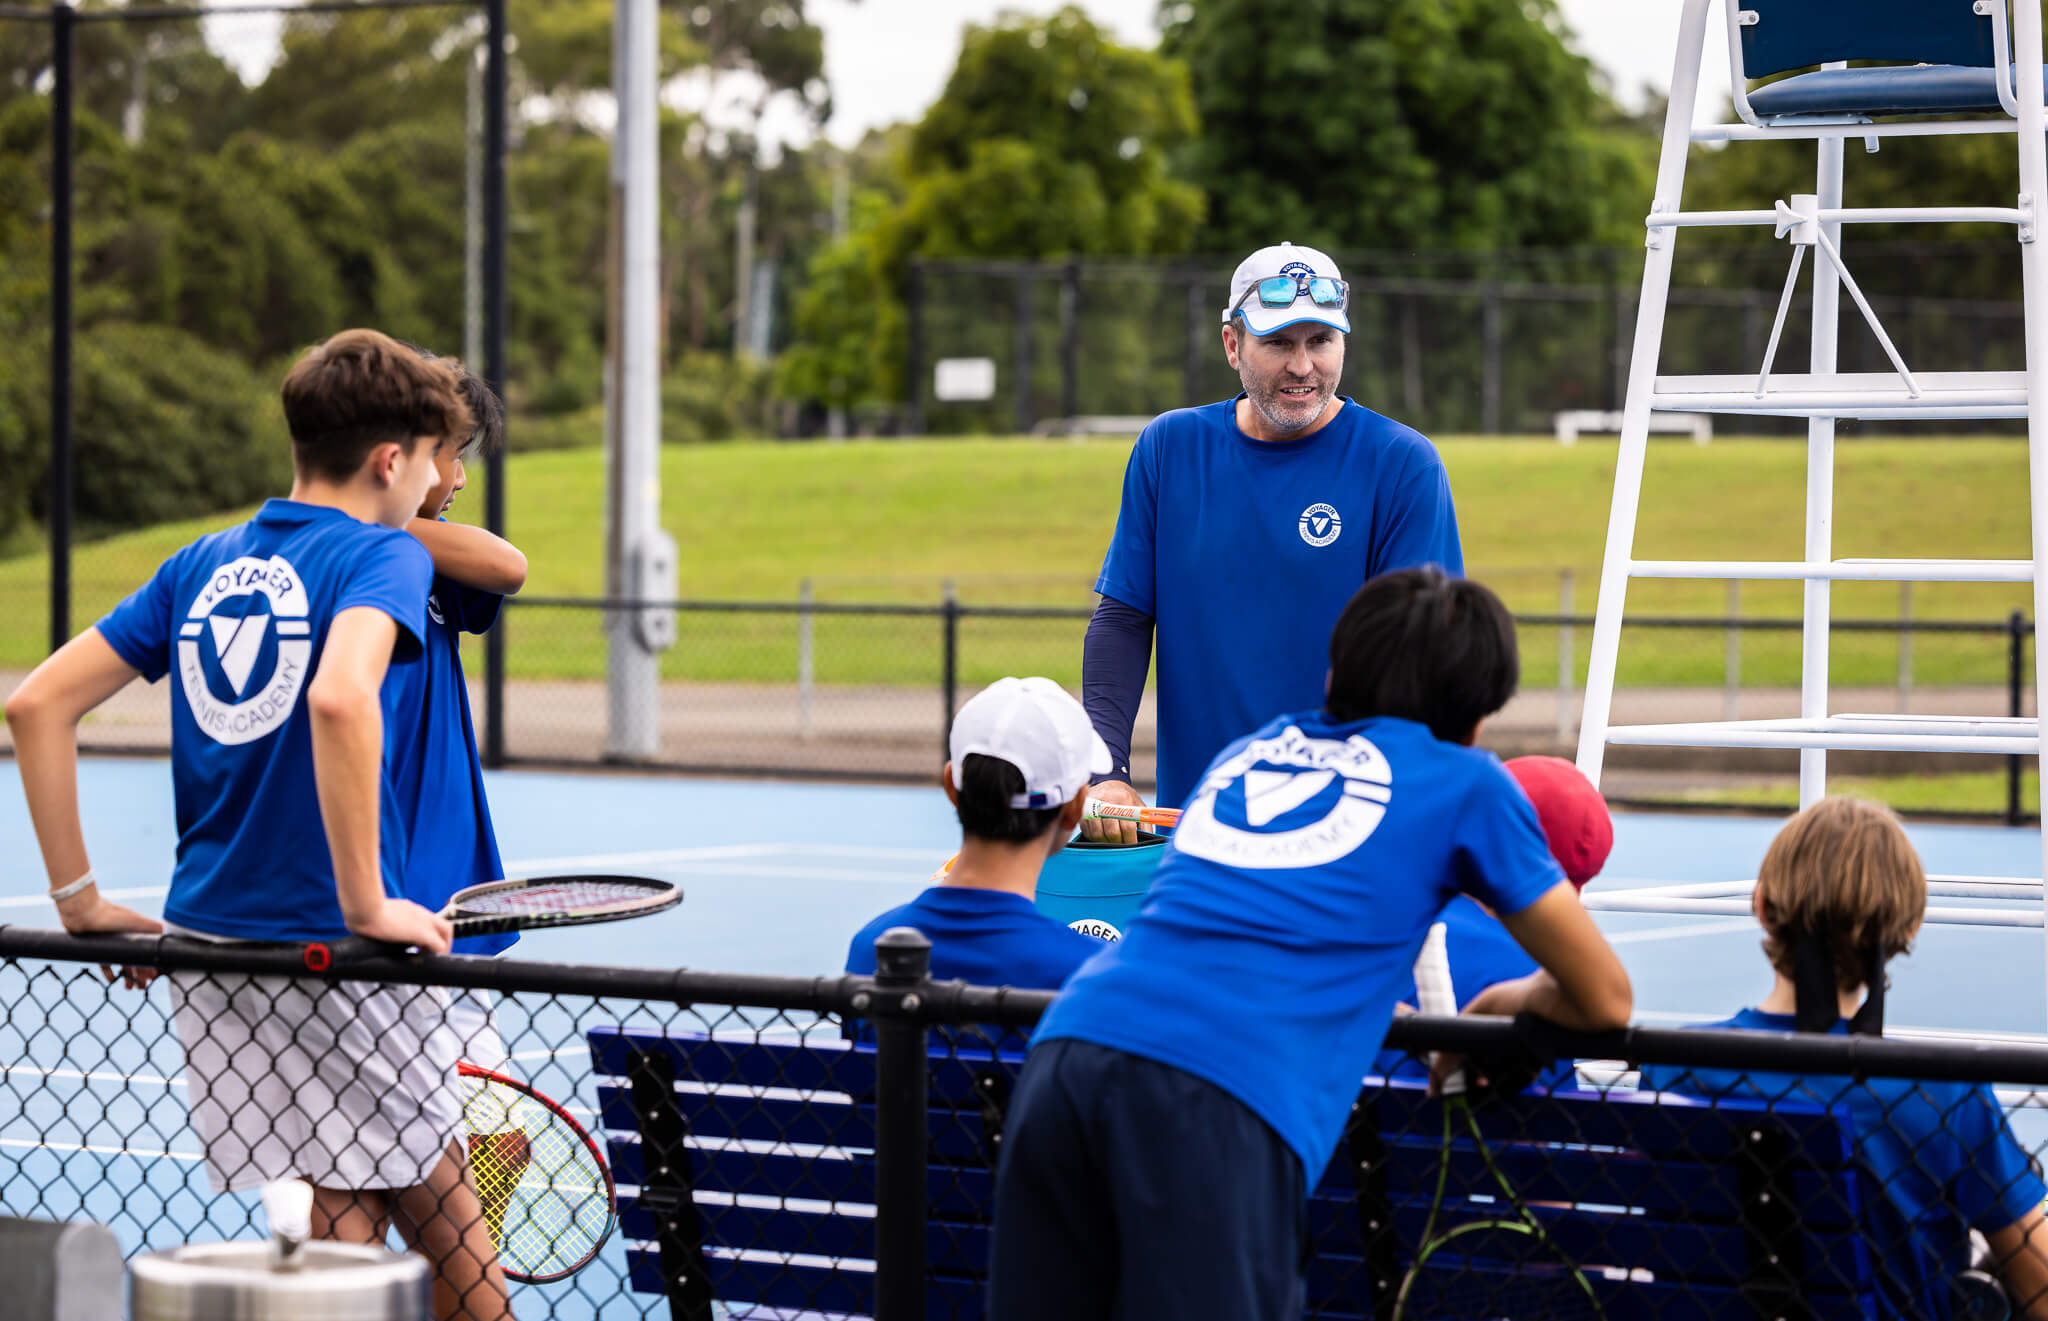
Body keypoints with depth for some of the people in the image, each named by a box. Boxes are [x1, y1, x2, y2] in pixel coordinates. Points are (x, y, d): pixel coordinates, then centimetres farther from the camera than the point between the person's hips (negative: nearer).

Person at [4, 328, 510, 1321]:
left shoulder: (203, 564, 13)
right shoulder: (384, 556, -7)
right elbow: (339, 698, -28)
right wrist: (368, 903, -23)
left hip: (205, 945, 7)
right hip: (329, 954, -7)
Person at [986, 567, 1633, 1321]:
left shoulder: (1248, 750, 33)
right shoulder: (1468, 785, 19)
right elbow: (1606, 1002, 25)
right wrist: (1520, 998, 46)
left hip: (1066, 1053, 5)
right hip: (1223, 1100, -5)